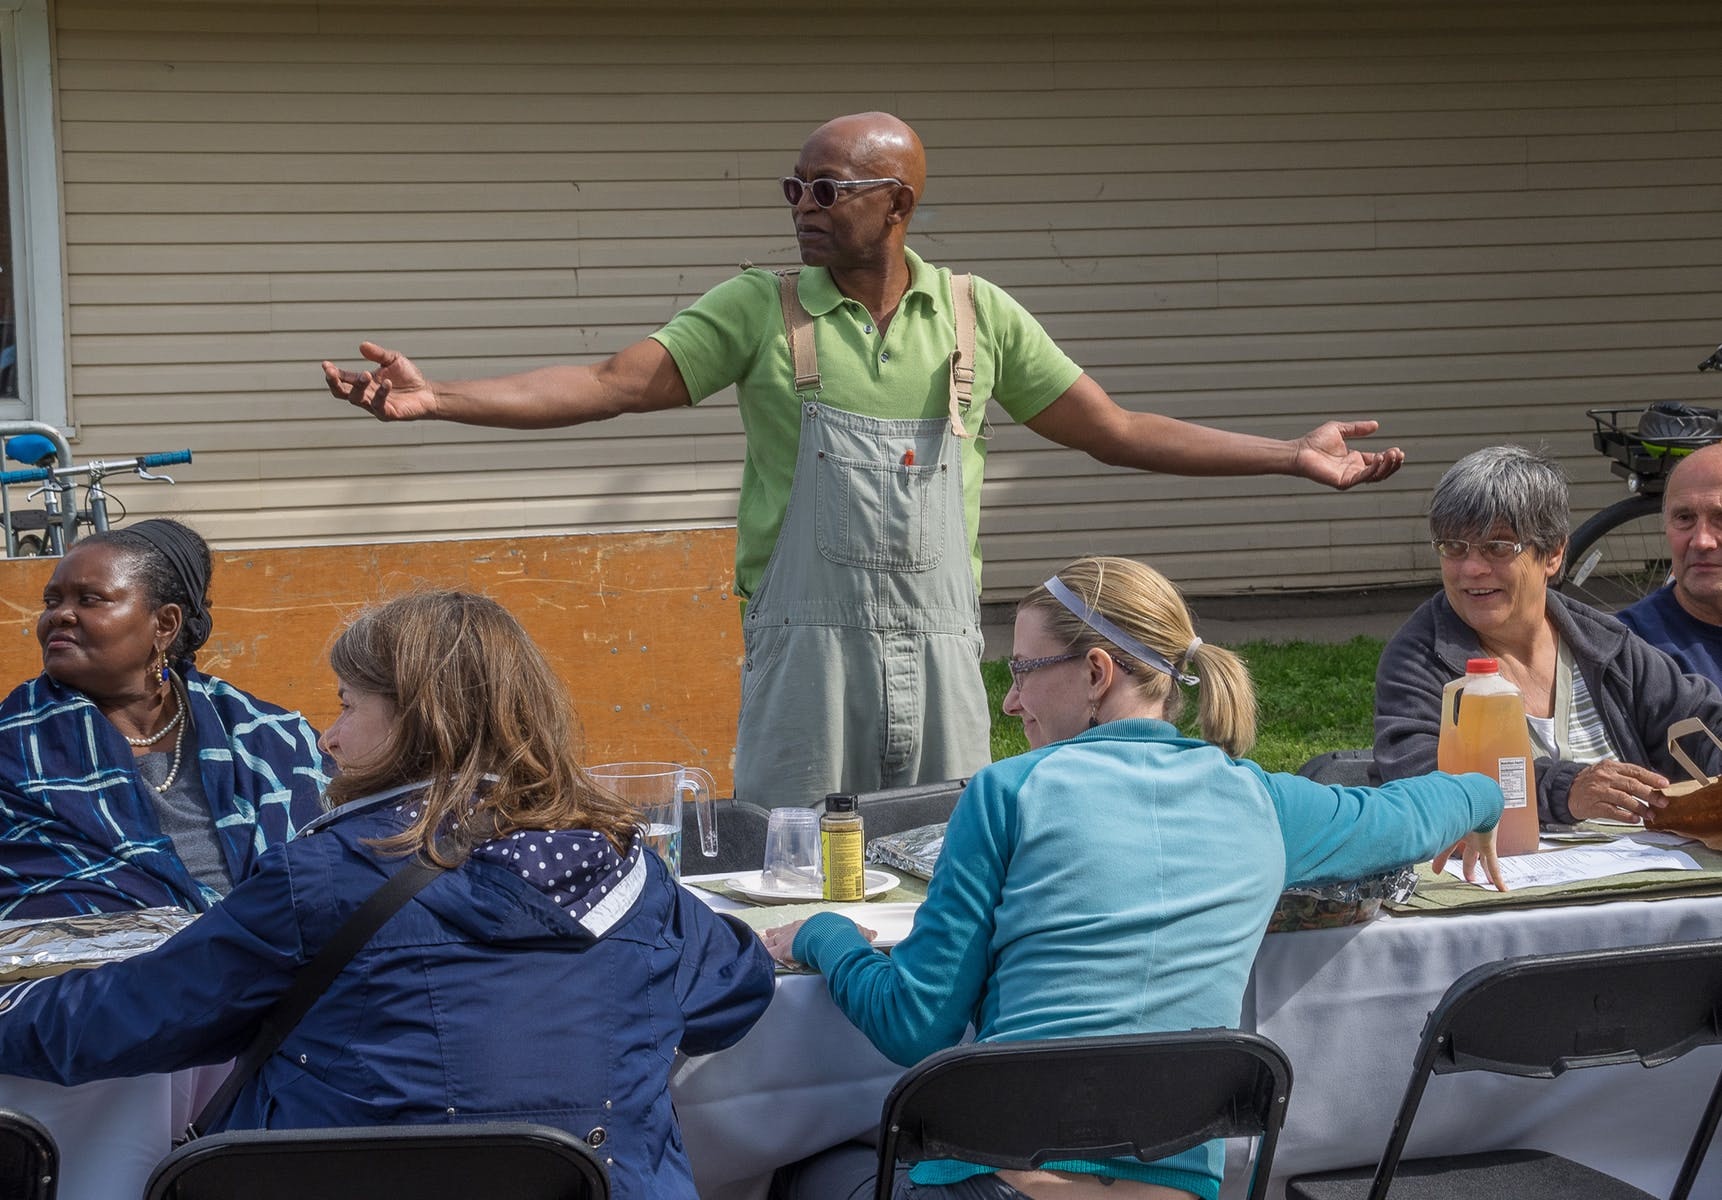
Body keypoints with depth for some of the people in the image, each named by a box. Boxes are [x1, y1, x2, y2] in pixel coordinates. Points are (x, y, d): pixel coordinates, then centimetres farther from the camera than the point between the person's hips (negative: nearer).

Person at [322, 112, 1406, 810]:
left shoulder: (979, 317, 6)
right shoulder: (763, 310, 1)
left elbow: (1116, 431, 8)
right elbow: (612, 385, -5)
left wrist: (1290, 455, 2)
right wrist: (435, 400, -17)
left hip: (939, 650, 2)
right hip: (807, 645, -2)